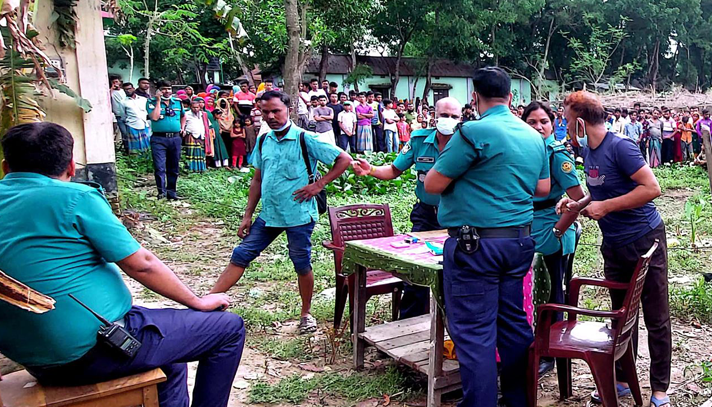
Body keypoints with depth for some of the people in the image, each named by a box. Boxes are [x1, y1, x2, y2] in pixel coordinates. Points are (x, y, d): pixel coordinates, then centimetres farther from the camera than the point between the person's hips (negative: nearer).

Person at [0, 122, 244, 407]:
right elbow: (141, 264, -13)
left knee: (171, 358, 30)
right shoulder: (75, 197, -14)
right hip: (93, 350, -9)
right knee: (229, 328, 2)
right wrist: (199, 302, 0)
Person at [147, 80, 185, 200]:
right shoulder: (151, 102, 0)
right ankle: (161, 191, -11)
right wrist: (158, 101, -12)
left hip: (175, 138, 4)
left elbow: (183, 116, 31)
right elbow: (155, 117, -16)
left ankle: (171, 192, 20)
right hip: (159, 139, -4)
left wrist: (182, 128, 17)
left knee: (174, 168, 10)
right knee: (160, 167, -12)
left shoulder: (177, 102, 12)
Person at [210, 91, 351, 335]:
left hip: (298, 214, -5)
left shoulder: (305, 140, -10)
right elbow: (258, 180, 14)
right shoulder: (263, 141, 7)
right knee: (241, 255, 5)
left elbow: (344, 159, -8)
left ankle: (306, 314, 25)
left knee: (302, 265, 6)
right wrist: (248, 215, 10)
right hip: (268, 214, 5)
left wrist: (319, 184, -13)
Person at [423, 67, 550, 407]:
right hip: (520, 241, 8)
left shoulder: (474, 132, -14)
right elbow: (542, 189, 18)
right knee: (514, 323, 17)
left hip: (475, 242, -8)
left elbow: (432, 184, -11)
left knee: (473, 331, -1)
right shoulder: (534, 136, 10)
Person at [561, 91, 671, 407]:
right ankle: (621, 381, 29)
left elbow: (652, 188, -24)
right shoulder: (587, 150, 4)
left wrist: (605, 206, -23)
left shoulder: (619, 147, -19)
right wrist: (576, 202, 0)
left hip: (645, 240, -8)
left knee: (656, 319, 5)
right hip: (614, 245, 8)